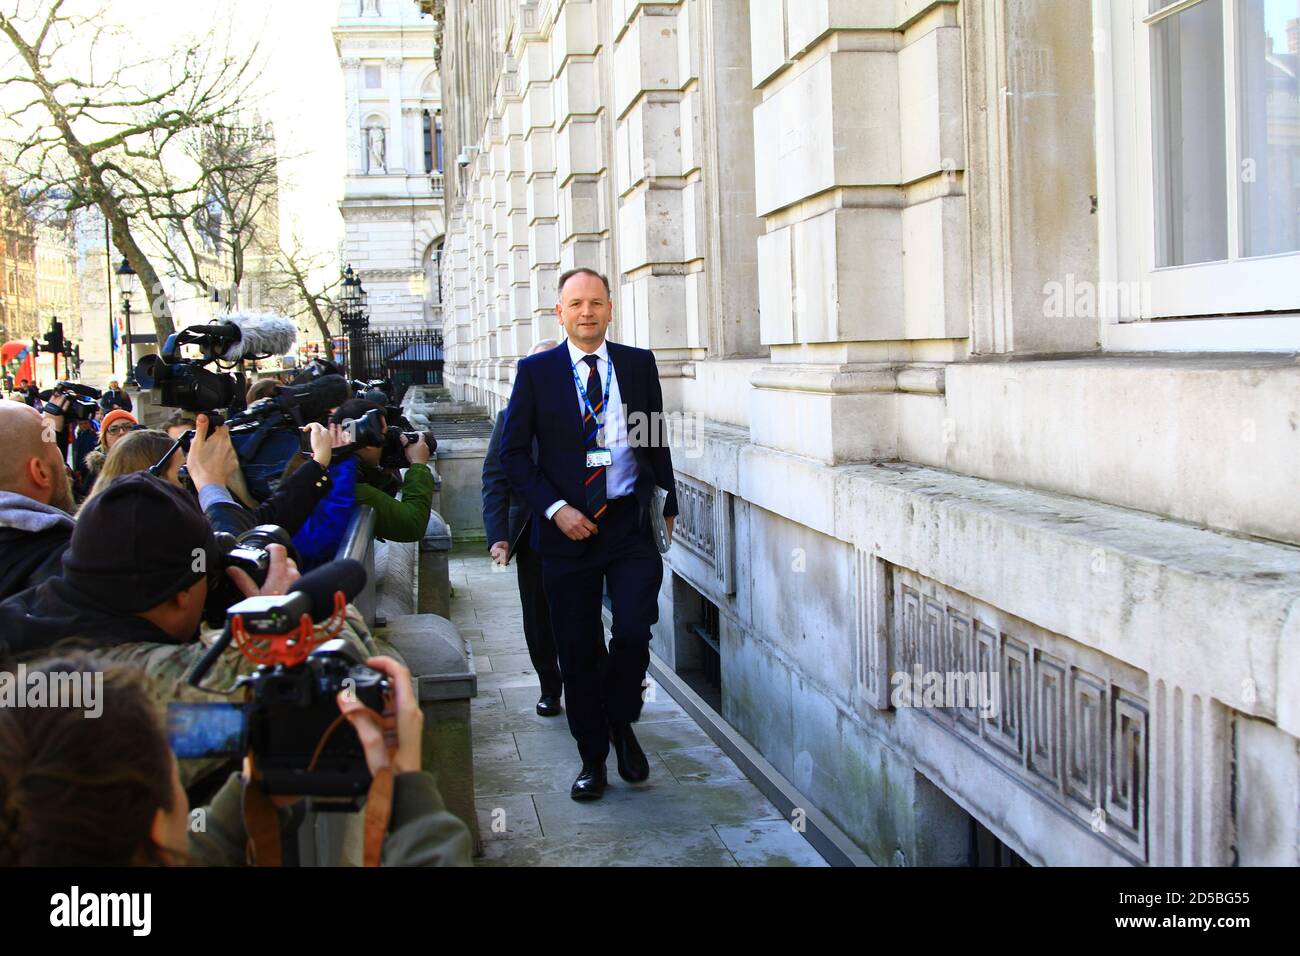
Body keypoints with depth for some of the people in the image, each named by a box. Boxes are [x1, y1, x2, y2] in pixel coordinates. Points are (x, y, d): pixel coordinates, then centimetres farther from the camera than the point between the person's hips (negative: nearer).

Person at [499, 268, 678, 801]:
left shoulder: (639, 364, 6)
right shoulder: (536, 371, 1)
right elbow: (513, 452, 0)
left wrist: (668, 504, 15)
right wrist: (555, 509, -10)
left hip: (630, 523, 1)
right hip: (567, 527, 0)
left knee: (634, 631, -11)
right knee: (577, 650, 6)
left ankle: (621, 723, 18)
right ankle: (592, 758, 21)